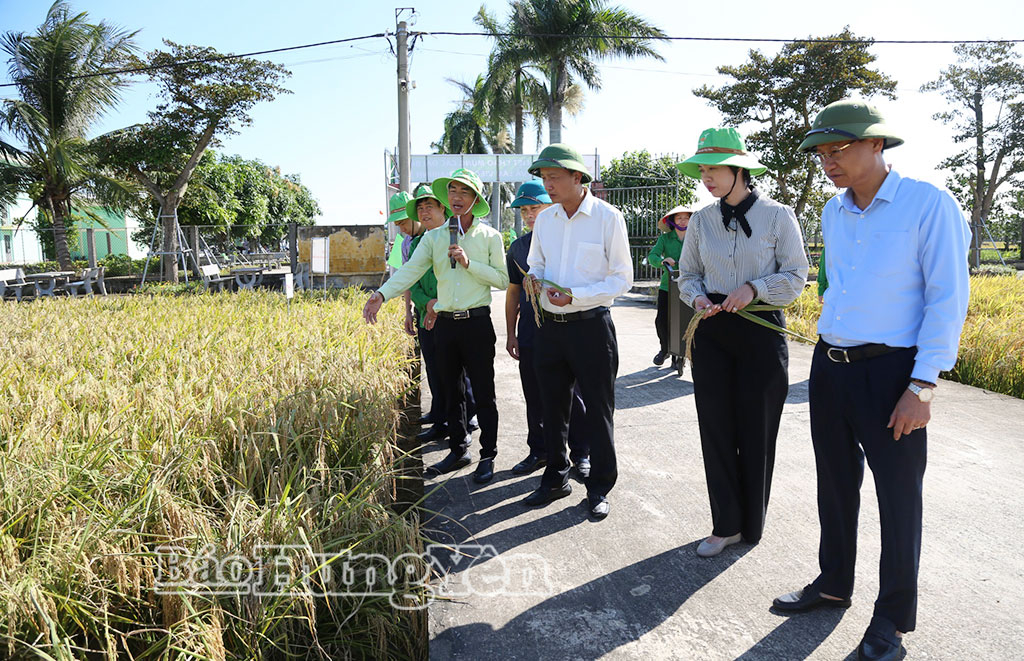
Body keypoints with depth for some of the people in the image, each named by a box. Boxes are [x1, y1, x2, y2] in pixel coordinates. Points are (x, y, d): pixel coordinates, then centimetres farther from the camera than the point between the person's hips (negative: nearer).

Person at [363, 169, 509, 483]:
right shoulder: (434, 237, 8)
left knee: (483, 393, 2)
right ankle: (458, 450, 27)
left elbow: (502, 279, -1)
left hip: (477, 322, -3)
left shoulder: (490, 236, 2)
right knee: (451, 390, 13)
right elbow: (410, 270, -5)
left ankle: (488, 455, 15)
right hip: (445, 323, 4)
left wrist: (469, 263, -13)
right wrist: (381, 294, -21)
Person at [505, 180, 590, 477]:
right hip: (530, 336, 4)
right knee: (535, 400, 12)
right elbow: (513, 291, 14)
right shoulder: (518, 247, 10)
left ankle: (581, 453, 18)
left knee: (573, 396, 5)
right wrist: (511, 334, 12)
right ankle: (539, 451, 27)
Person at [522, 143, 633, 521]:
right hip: (550, 327, 5)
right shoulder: (545, 219, 7)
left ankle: (599, 488, 21)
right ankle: (556, 479, 32)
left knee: (598, 410, 5)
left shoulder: (608, 217, -8)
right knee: (553, 407, 15)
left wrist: (575, 296, -20)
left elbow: (623, 279, -8)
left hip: (591, 326, -5)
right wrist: (533, 278, -6)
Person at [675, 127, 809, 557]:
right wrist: (697, 297, -8)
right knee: (716, 429, 5)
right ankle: (726, 525, 19)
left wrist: (754, 288, -18)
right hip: (712, 332, 3)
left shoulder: (777, 216, -4)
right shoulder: (702, 220, 6)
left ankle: (753, 524, 24)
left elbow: (795, 276, -2)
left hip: (761, 330, -3)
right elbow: (688, 274, 13)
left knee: (756, 430, 5)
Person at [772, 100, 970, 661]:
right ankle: (834, 583, 34)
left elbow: (948, 298, -12)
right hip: (829, 365, 6)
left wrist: (922, 386, -17)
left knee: (898, 493, 5)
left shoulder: (928, 204, -10)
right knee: (836, 482, 16)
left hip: (889, 371, -6)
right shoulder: (832, 212, 9)